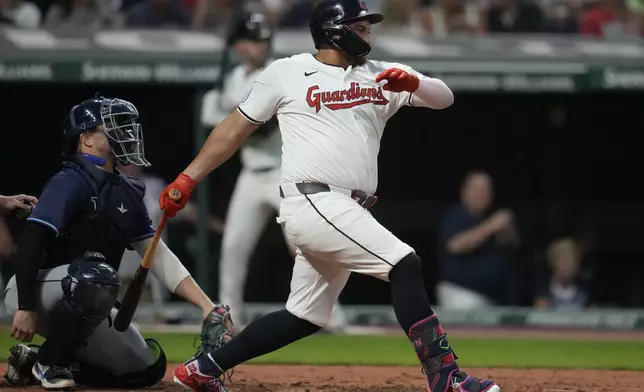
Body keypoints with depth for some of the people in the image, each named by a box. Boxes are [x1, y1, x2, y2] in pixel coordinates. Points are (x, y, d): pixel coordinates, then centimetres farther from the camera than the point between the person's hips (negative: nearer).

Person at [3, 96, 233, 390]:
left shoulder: (127, 193, 10)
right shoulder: (71, 182, -15)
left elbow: (158, 256, 10)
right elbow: (30, 241, -23)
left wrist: (207, 306, 0)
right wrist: (25, 308, -30)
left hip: (80, 304, 9)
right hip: (33, 291, -9)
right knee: (97, 276, -37)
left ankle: (34, 362, 10)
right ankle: (49, 361, -15)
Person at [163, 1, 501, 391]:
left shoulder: (381, 76, 14)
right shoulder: (287, 73, 3)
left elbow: (444, 97, 4)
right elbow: (236, 127, 10)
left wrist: (412, 83, -18)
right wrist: (188, 179, 8)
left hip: (350, 213, 7)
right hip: (314, 202, -7)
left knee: (306, 317, 12)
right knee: (405, 264, -20)